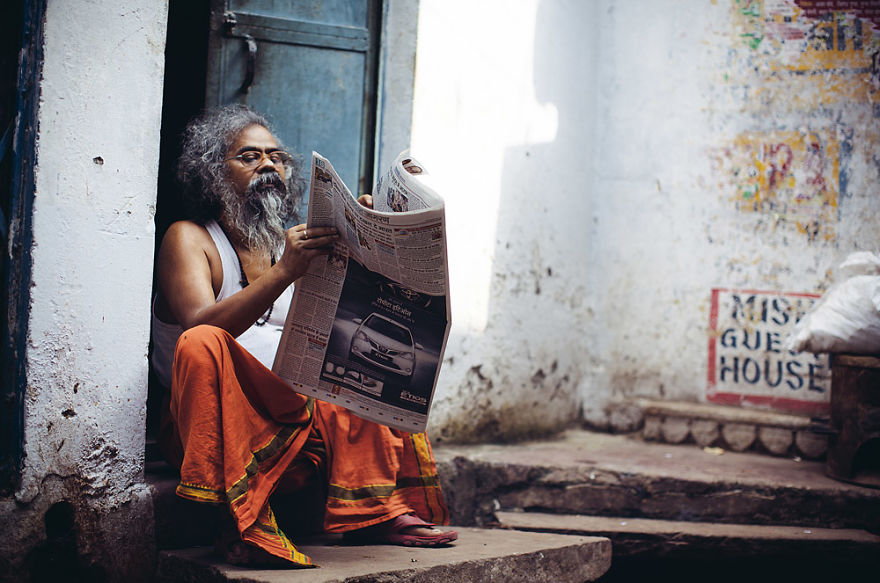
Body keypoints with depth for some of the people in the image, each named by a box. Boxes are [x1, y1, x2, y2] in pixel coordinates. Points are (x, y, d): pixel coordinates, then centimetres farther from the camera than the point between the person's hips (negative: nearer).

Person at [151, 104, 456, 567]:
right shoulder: (188, 239, 1)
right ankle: (241, 522, -36)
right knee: (203, 345, -32)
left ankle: (374, 510, -15)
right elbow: (201, 325, -19)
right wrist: (284, 272, -31)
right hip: (217, 425, -6)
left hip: (299, 418, 6)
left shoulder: (295, 244, 18)